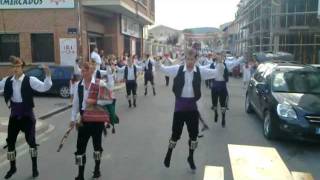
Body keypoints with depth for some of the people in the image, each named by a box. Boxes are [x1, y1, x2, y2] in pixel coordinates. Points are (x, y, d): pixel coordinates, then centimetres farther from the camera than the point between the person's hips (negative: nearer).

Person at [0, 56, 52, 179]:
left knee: (31, 140, 2)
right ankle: (12, 167, 32)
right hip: (14, 114, 5)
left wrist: (48, 75, -37)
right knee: (10, 141, 11)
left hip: (27, 114, -4)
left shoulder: (30, 80, -13)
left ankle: (34, 167, 21)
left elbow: (44, 87, -24)